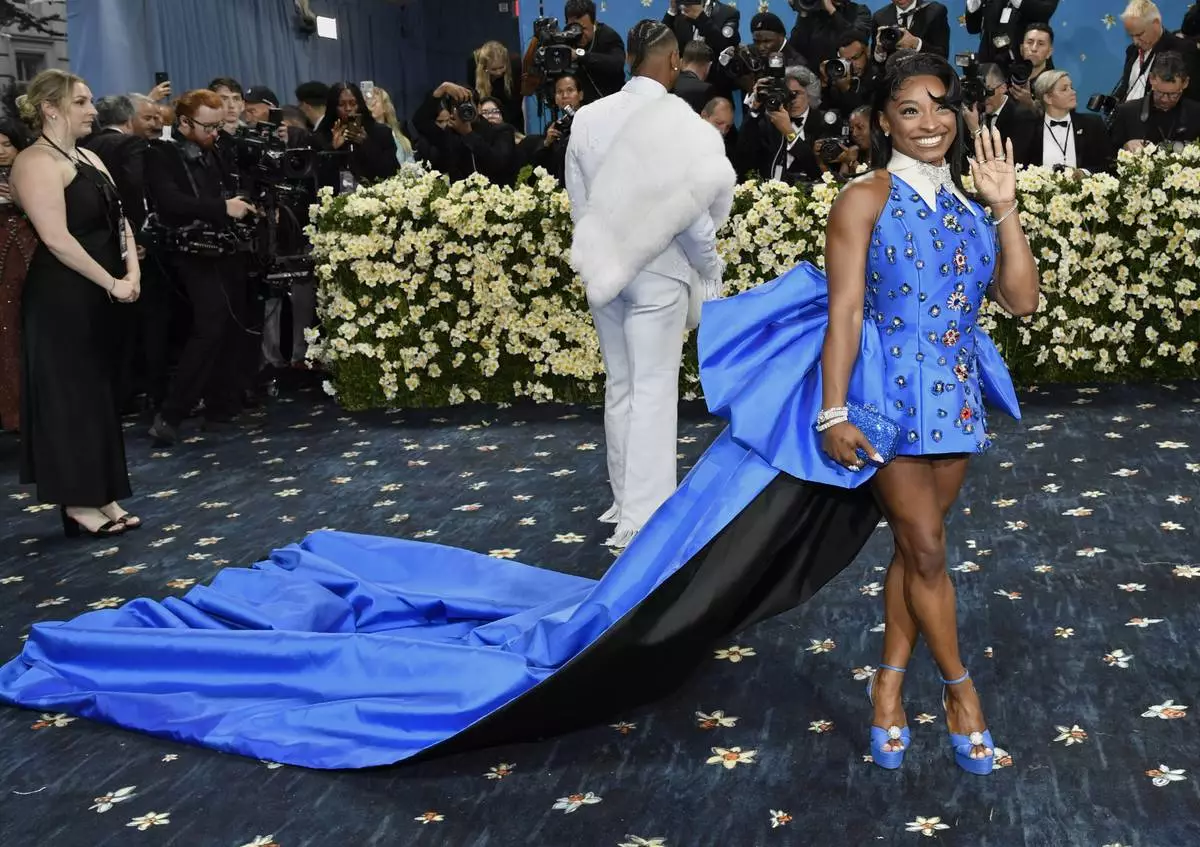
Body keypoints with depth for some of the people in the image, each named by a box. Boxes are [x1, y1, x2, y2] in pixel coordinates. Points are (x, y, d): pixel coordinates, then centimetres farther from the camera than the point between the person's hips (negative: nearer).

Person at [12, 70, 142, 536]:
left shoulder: (88, 158, 16)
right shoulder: (37, 161, -13)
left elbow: (118, 220, 13)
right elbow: (56, 238, -21)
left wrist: (132, 272, -4)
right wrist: (112, 283, -17)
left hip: (98, 297, 9)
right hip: (61, 300, -9)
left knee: (98, 393, 12)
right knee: (69, 396, -1)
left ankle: (101, 496, 20)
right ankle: (78, 503, 8)